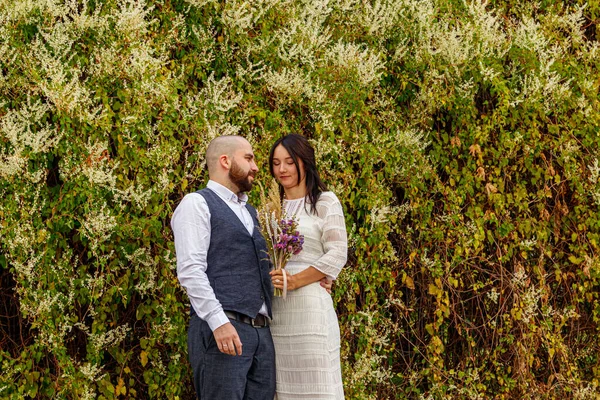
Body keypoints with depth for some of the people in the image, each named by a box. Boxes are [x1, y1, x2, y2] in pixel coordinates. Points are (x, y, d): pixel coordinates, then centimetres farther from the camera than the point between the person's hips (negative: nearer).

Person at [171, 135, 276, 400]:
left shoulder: (250, 212, 26)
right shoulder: (197, 204, 0)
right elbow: (190, 270, -11)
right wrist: (219, 322, -21)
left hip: (261, 331, 8)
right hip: (221, 329, -8)